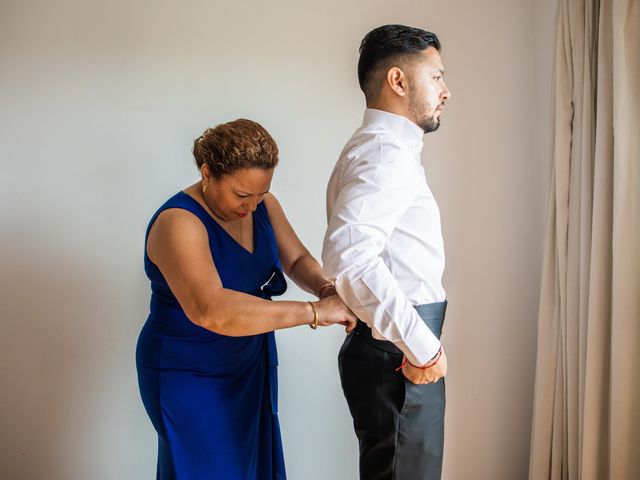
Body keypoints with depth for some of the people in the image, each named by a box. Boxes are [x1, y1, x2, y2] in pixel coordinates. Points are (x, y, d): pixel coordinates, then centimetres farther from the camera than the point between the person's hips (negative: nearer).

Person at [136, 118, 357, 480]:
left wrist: (326, 288, -19)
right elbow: (210, 310, -40)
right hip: (189, 377, -7)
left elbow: (297, 259, 5)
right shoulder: (178, 222, -26)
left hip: (251, 365, 7)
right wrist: (313, 312, -40)